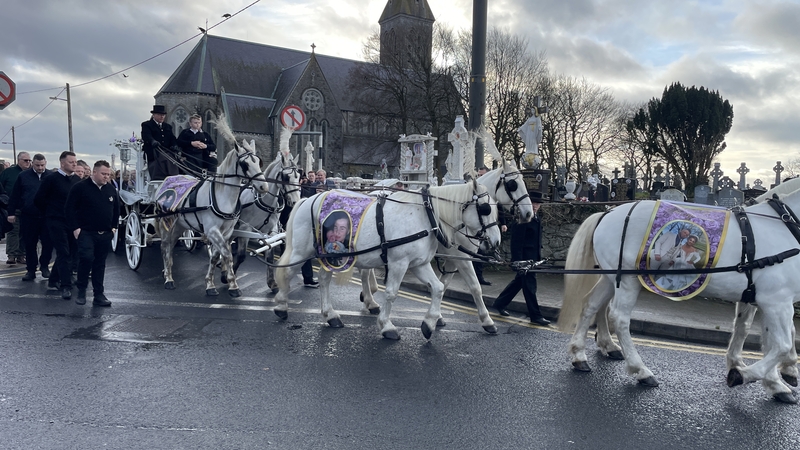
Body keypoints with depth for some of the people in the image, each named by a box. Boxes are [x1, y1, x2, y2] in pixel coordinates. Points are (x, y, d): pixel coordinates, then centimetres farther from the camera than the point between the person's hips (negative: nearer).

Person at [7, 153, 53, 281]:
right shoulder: (23, 176, 3)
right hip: (28, 217, 1)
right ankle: (31, 270, 17)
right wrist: (11, 212, 4)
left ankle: (44, 266, 22)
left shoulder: (52, 176, 2)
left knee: (48, 243, 2)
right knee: (29, 245, 7)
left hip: (47, 216, 0)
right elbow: (15, 195, 6)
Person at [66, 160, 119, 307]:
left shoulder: (111, 189, 9)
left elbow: (116, 209, 20)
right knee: (86, 258, -18)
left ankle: (98, 295, 14)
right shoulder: (80, 187, -7)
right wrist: (75, 228, -11)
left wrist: (114, 226, 13)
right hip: (86, 232, -4)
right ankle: (81, 291, 1)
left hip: (105, 234, 5)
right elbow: (70, 208, -7)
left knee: (100, 264, 8)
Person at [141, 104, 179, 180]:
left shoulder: (168, 127, 27)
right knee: (157, 178, -19)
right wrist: (153, 141, -37)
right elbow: (146, 136, -13)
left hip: (168, 156, 5)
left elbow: (173, 139, 14)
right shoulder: (146, 125, 8)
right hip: (154, 156, -4)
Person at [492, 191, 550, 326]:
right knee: (530, 285, -2)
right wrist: (518, 261, -22)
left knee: (519, 281, 18)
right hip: (524, 257, -10)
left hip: (533, 257, 10)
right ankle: (535, 316, 7)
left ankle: (500, 303, 31)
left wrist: (539, 256, 17)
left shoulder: (536, 218, 13)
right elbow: (516, 242, -19)